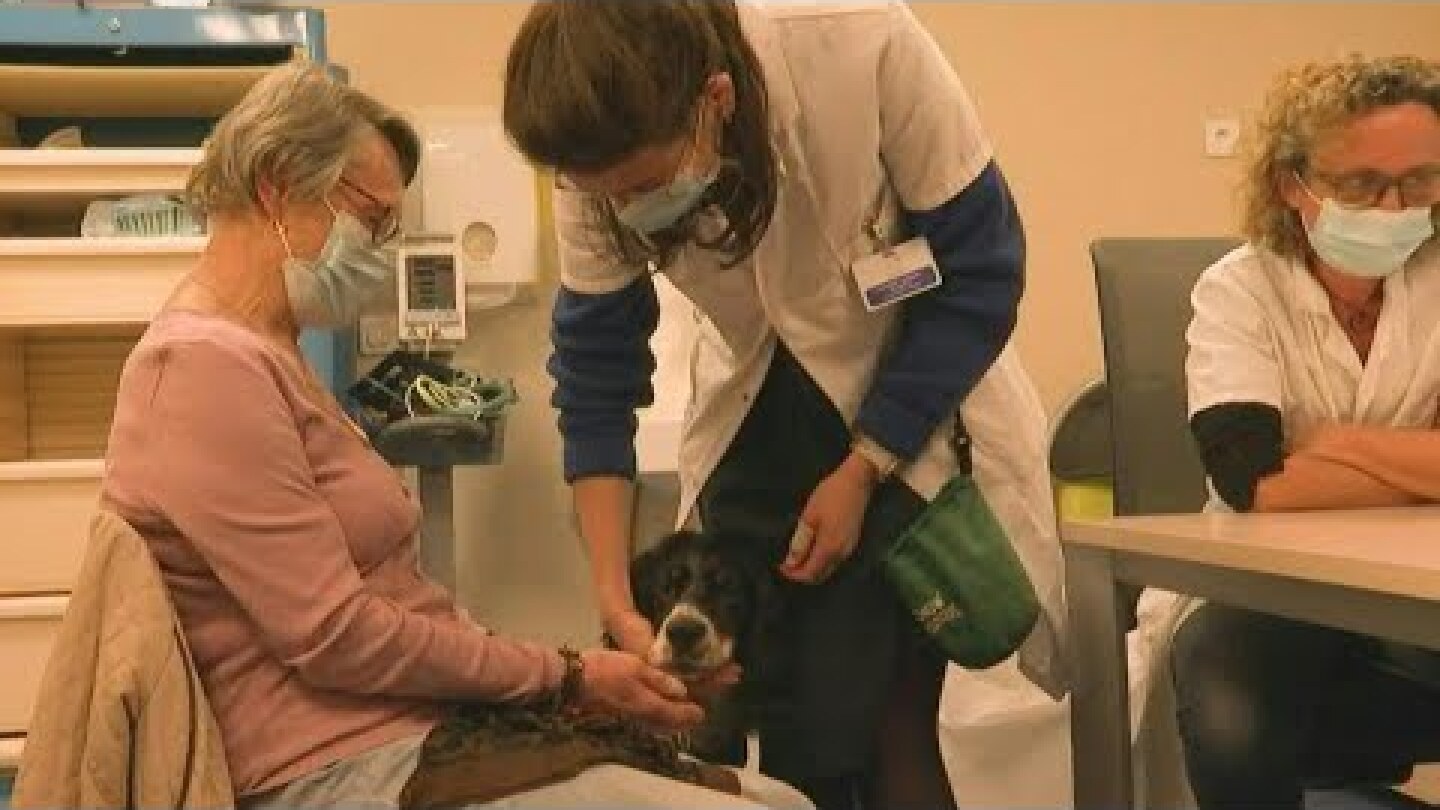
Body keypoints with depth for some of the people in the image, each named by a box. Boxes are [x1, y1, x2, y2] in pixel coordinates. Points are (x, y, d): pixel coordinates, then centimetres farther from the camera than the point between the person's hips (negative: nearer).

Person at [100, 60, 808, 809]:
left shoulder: (258, 354, 20)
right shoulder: (205, 365, -13)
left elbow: (379, 589, 12)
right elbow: (338, 638, -16)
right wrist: (567, 678, -8)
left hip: (420, 728, 10)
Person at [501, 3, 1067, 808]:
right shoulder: (606, 164, -21)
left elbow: (980, 271, -19)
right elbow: (596, 378, -9)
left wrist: (860, 471, -17)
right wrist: (616, 599, -15)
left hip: (918, 409, -2)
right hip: (760, 418, 3)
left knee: (890, 721, -8)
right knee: (793, 723, -1)